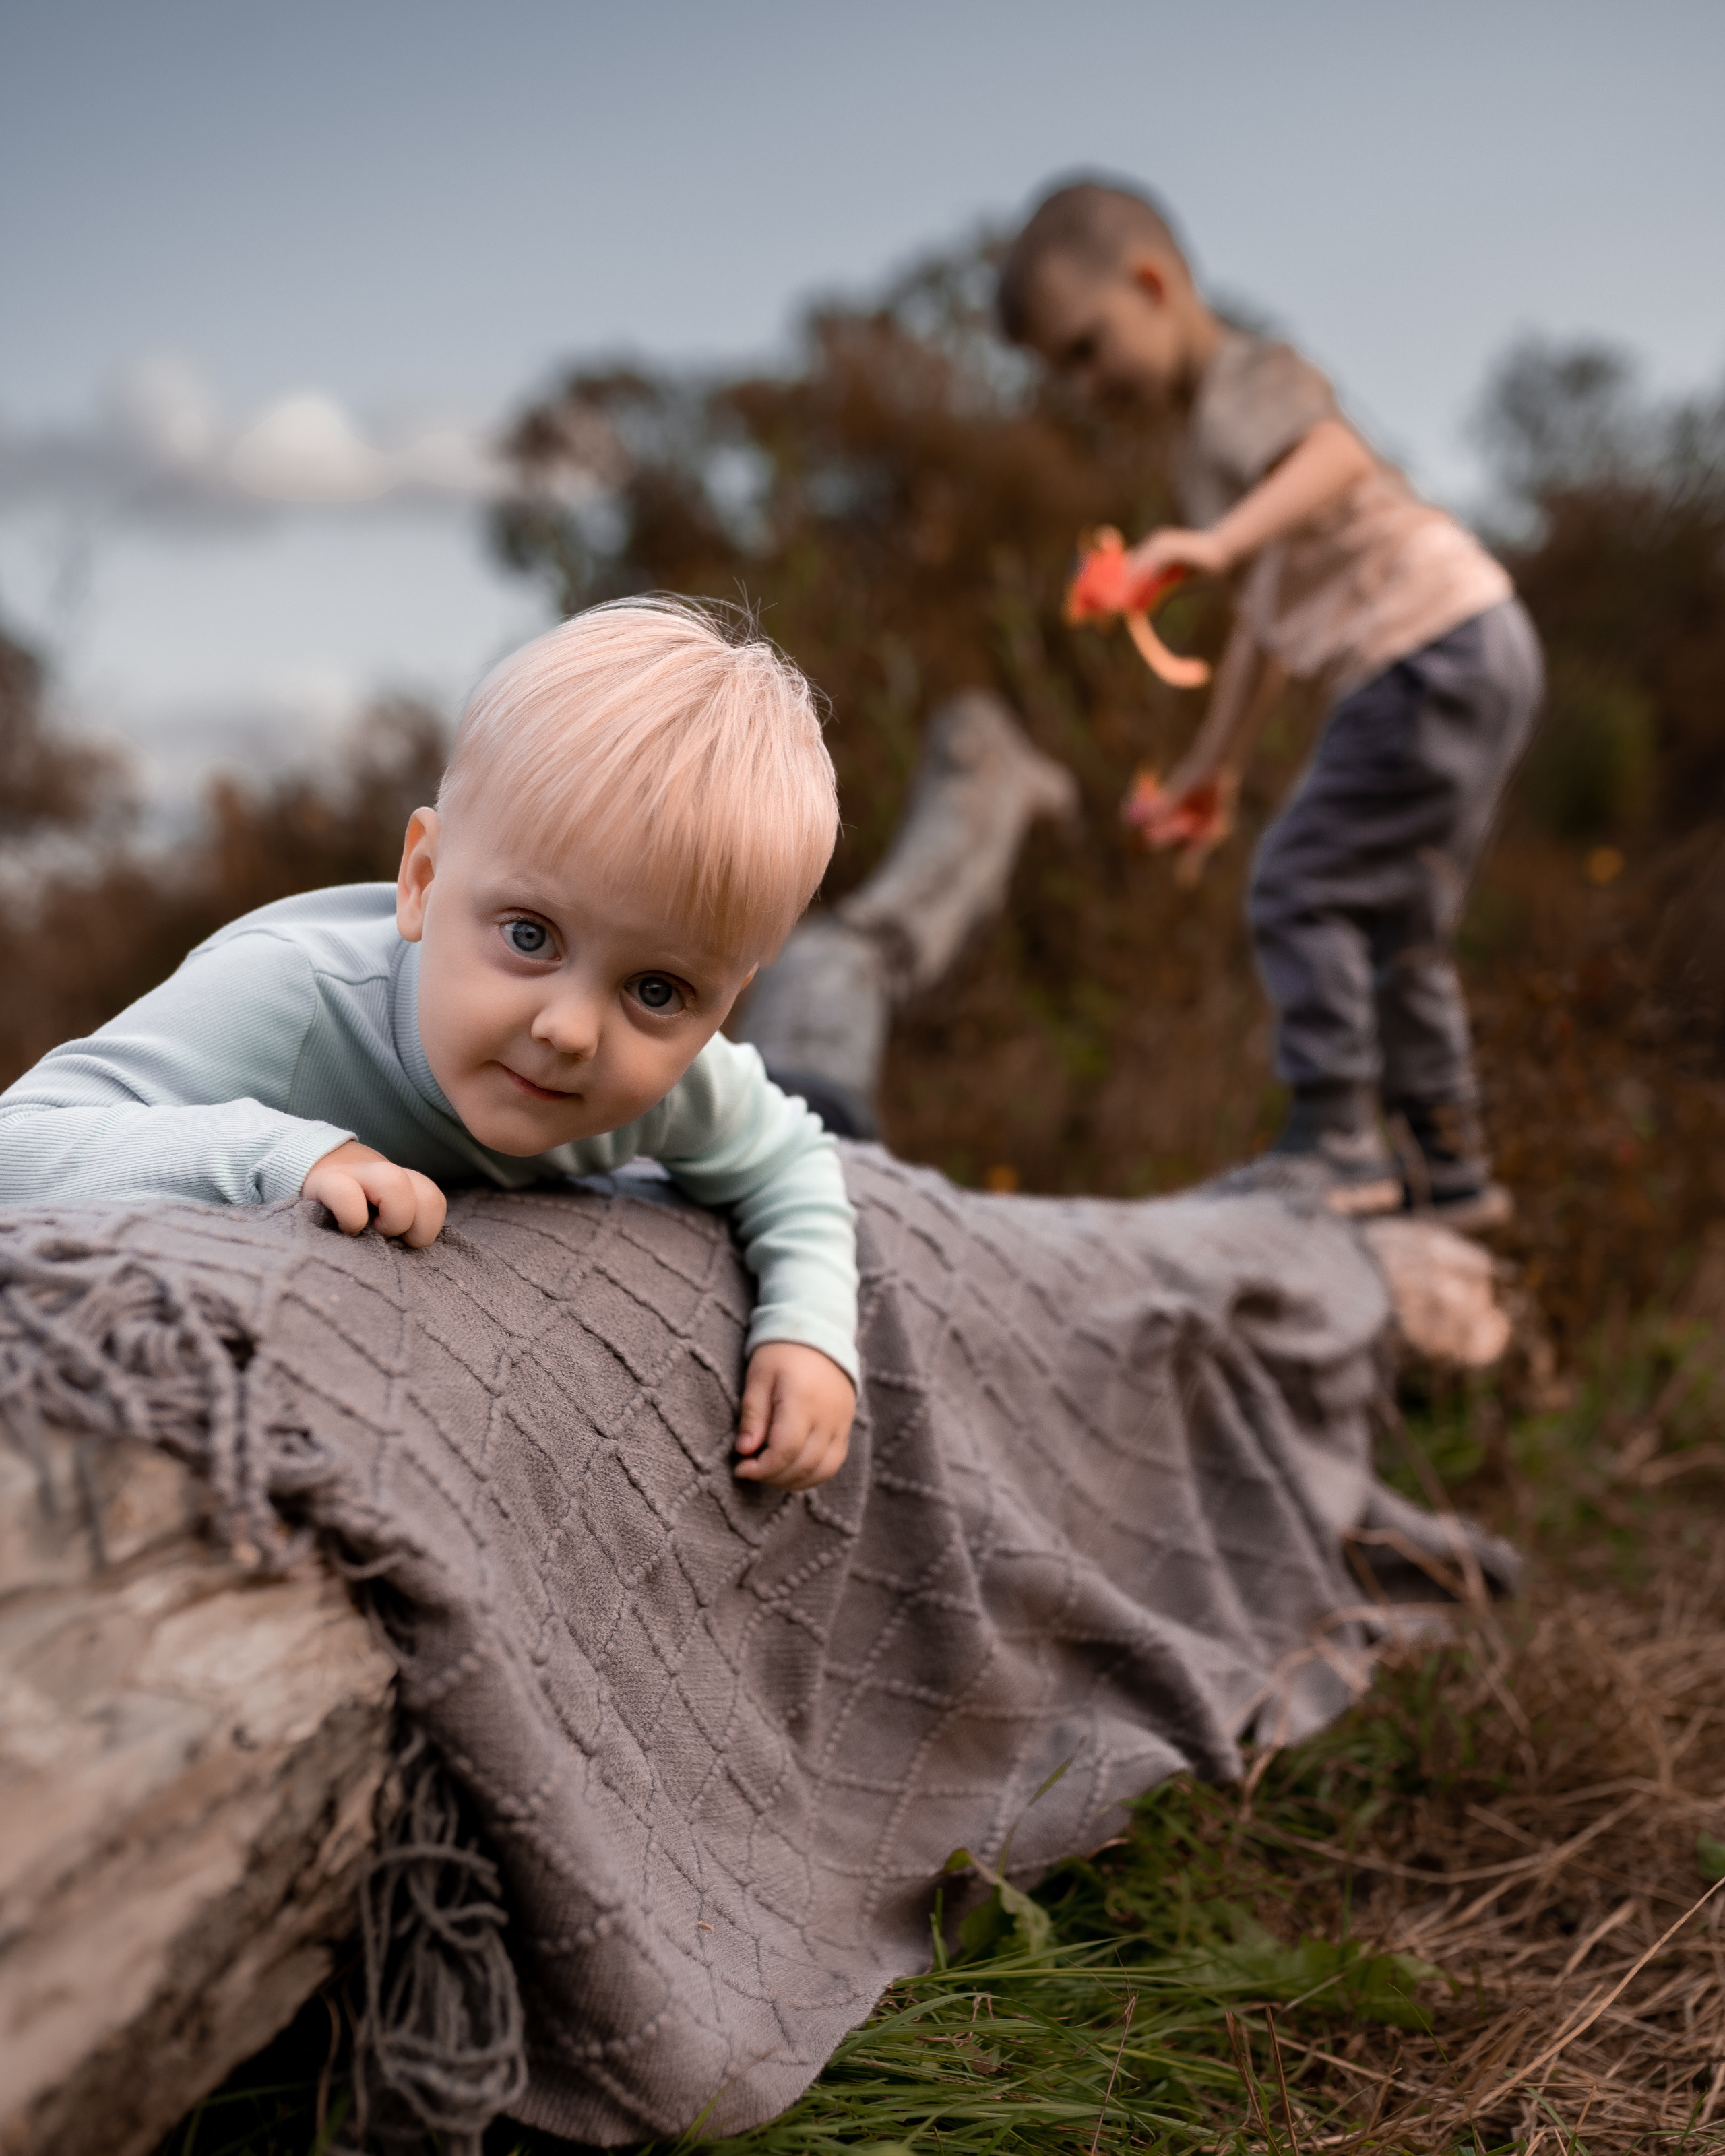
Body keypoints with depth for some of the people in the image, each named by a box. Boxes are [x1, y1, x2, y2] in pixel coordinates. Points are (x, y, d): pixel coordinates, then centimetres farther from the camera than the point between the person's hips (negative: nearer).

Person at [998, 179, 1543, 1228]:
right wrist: (1216, 765, 27)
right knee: (1396, 927, 16)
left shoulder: (1248, 376, -10)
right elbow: (1269, 616, 24)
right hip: (1460, 666, 11)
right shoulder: (1206, 434, 19)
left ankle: (1335, 1142, -7)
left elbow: (1338, 453, -34)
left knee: (1301, 889, -10)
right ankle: (1450, 1162, 23)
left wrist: (1218, 541, -49)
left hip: (1441, 650, -11)